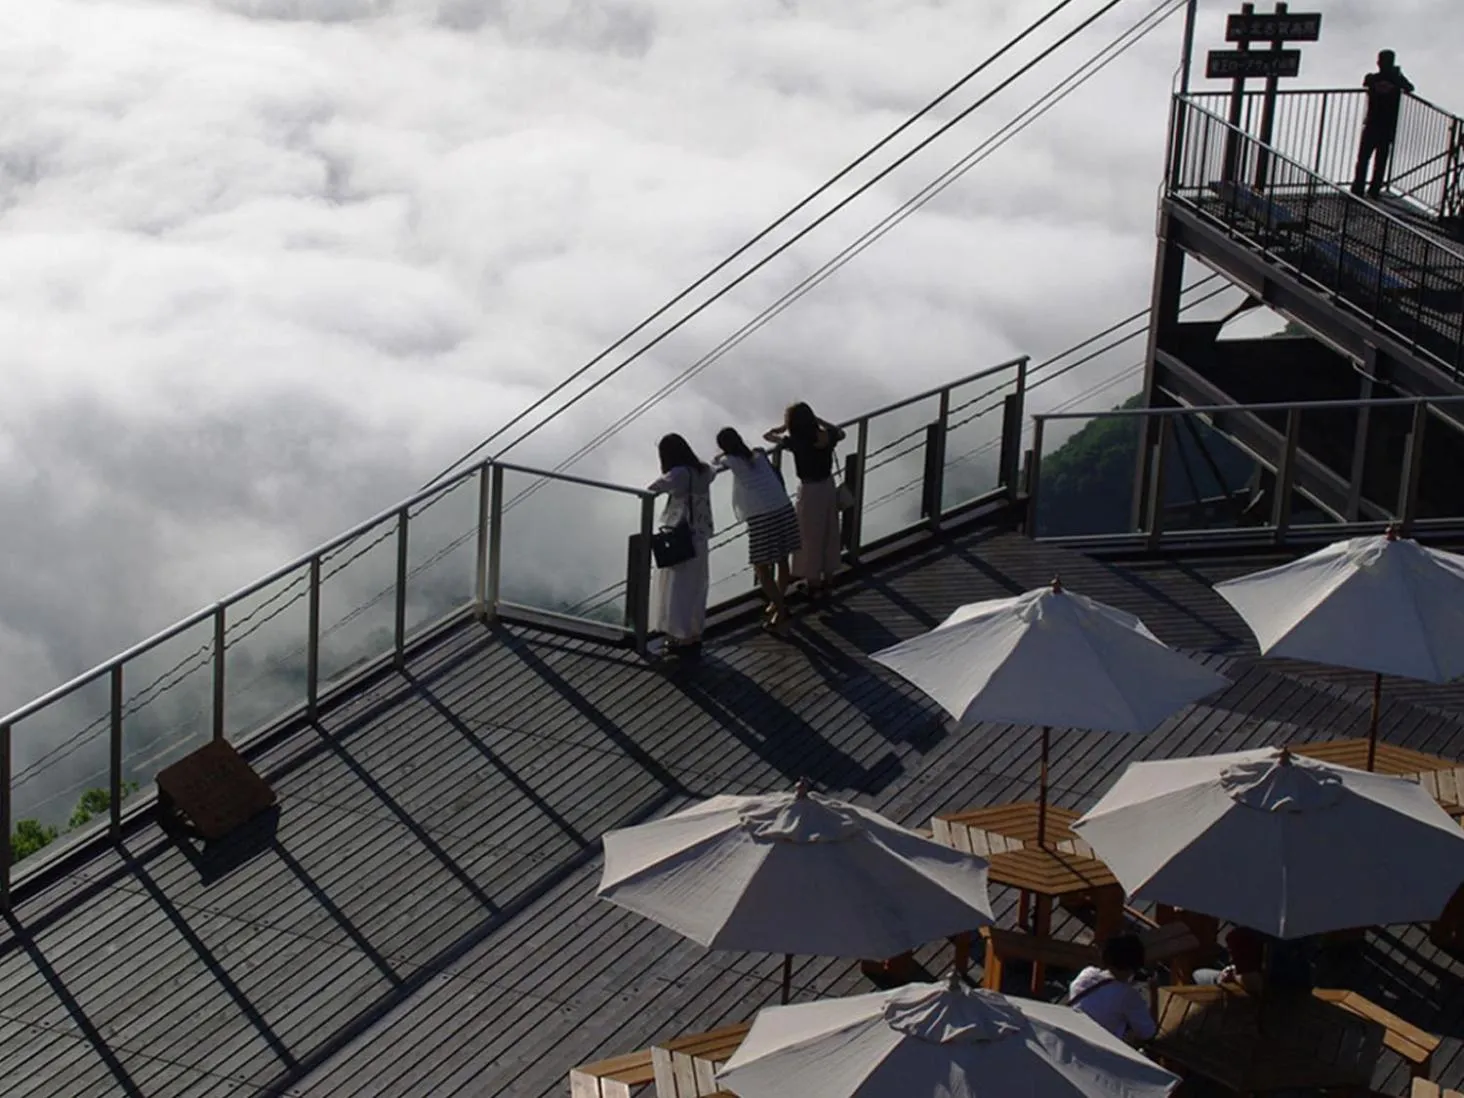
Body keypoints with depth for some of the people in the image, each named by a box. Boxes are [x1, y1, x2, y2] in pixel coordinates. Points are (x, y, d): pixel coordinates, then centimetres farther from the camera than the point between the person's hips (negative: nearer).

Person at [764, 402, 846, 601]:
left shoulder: (796, 442, -23)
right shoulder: (826, 437, -8)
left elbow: (768, 435, -13)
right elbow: (840, 433, 16)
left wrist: (785, 427, 1)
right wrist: (818, 420, 12)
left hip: (810, 491, -6)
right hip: (829, 487, 6)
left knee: (810, 540, 9)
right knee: (829, 536, 19)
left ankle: (813, 586, 18)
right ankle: (827, 580, 33)